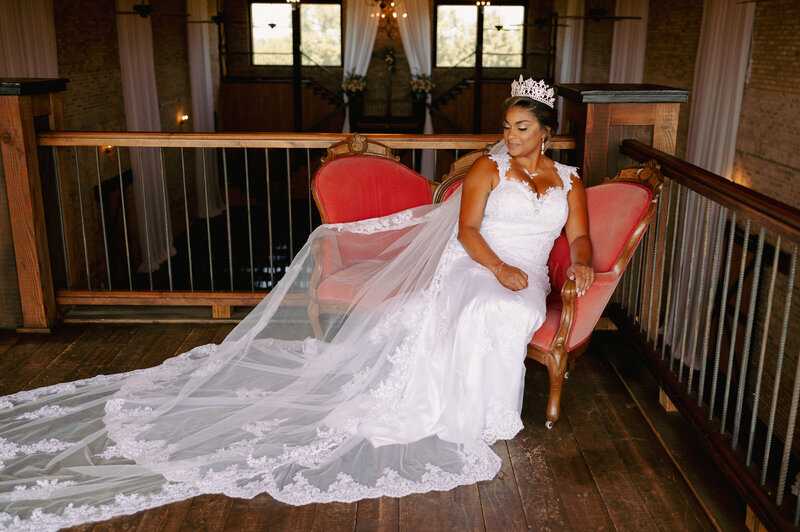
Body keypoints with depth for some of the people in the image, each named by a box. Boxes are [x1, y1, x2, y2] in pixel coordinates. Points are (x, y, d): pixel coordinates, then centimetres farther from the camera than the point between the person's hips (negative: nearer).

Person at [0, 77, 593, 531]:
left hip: (525, 283, 3)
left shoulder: (568, 181, 17)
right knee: (471, 314, -36)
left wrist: (581, 263, -9)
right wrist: (499, 268, -18)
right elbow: (468, 229, -4)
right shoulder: (488, 168, 7)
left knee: (502, 316, -33)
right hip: (473, 268, -2)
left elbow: (579, 238, 12)